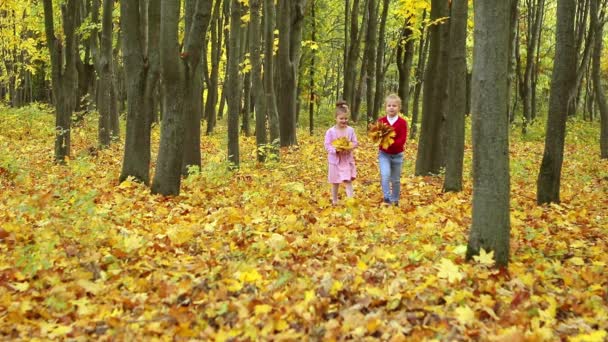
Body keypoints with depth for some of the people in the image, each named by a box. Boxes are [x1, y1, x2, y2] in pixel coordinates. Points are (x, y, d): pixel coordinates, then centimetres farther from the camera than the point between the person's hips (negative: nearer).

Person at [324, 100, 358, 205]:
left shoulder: (350, 130, -2)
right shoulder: (330, 131, -10)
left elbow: (355, 143, 2)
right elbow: (327, 146, -10)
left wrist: (350, 147, -20)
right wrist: (336, 150, -27)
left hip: (347, 159, 1)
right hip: (335, 160, -1)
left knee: (348, 180, -7)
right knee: (335, 182, 10)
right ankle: (334, 201, 25)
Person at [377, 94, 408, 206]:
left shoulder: (402, 122, -7)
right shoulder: (381, 121, -3)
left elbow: (403, 139, -15)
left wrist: (391, 144, -29)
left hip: (397, 154, 0)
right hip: (383, 154, 0)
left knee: (396, 179, 11)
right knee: (385, 175, -22)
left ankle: (395, 200, 26)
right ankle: (386, 198, -16)